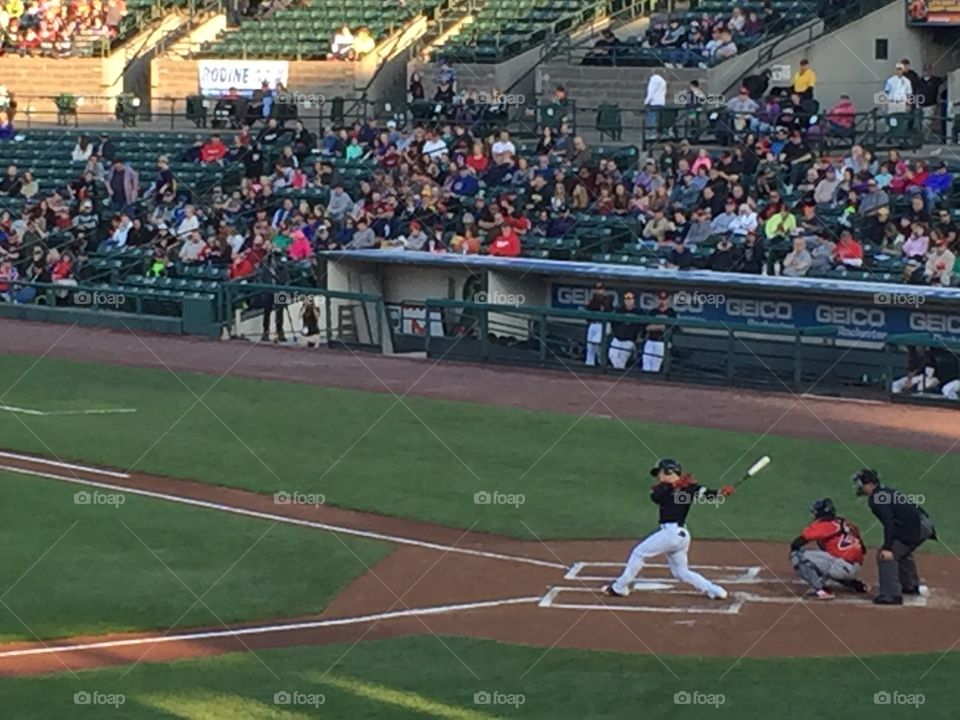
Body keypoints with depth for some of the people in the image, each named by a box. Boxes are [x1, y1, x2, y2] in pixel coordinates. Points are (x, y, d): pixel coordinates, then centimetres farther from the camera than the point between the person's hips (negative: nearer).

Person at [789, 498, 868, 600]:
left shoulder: (822, 524, -3)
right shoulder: (845, 523, 18)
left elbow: (795, 544, -8)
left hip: (842, 566, -8)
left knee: (797, 556, -6)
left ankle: (820, 589, -16)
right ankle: (857, 585, 26)